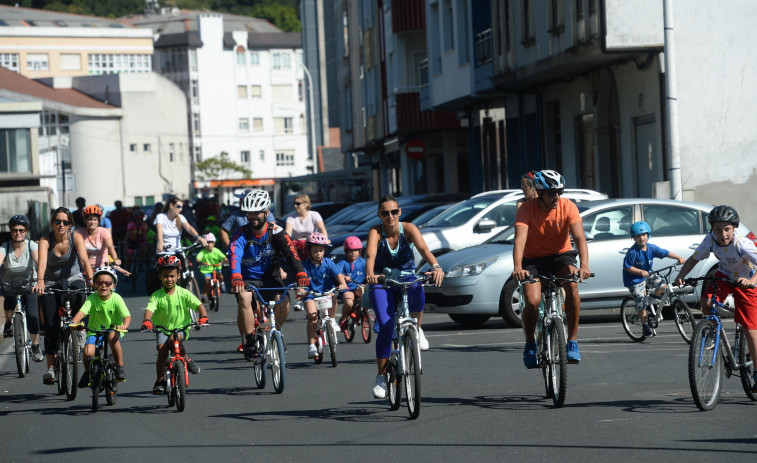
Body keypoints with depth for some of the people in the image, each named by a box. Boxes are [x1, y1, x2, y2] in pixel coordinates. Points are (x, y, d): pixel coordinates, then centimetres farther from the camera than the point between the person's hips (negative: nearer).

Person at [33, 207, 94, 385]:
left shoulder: (76, 237, -11)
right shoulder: (45, 240, -13)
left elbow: (84, 259, -25)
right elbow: (42, 262, -29)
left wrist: (90, 278, -43)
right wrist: (40, 281, -48)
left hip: (73, 280, 0)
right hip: (51, 283, 0)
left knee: (78, 297, -36)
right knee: (51, 325, -11)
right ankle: (51, 367, -8)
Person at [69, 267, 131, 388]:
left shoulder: (116, 298, -12)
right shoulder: (92, 298, -9)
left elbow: (127, 315, -21)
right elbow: (82, 311, -22)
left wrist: (124, 325, -44)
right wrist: (73, 322, -42)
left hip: (112, 329, -1)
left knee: (113, 336, -37)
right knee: (88, 352, -24)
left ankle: (120, 367, -20)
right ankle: (88, 372, 10)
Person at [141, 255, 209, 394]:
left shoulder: (183, 294, -5)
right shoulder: (157, 296, -5)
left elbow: (199, 305, -11)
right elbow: (150, 309, -19)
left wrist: (203, 317, -32)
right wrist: (147, 321, -41)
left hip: (181, 327, -1)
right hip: (162, 328, 1)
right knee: (162, 348, -20)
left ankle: (187, 360, -7)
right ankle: (160, 380, -6)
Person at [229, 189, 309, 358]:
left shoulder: (276, 232, -9)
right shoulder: (242, 234, -13)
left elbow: (291, 252, -22)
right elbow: (234, 256, -29)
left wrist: (301, 274, -40)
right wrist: (236, 278, -50)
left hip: (270, 278, 1)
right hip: (248, 279, -1)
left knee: (283, 303, -24)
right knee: (245, 298, -33)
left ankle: (276, 331, 8)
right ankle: (249, 340, -21)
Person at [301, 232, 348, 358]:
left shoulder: (328, 263, 1)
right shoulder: (305, 265, -3)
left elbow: (338, 274, -10)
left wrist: (343, 284, -32)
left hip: (327, 292, 2)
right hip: (311, 295, -2)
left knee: (333, 297, -32)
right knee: (312, 316, -22)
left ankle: (332, 320, -4)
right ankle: (311, 346, -17)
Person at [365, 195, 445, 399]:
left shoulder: (408, 228, -13)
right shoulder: (376, 232, -14)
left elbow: (423, 248, -29)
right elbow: (370, 254, -32)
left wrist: (436, 267, -49)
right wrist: (370, 274, -54)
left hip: (407, 277, 1)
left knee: (417, 291, -37)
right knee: (386, 326, -20)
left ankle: (417, 330, -9)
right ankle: (381, 377, -6)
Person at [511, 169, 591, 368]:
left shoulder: (568, 207, -17)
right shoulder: (526, 210, -20)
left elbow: (579, 238, -27)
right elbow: (520, 240, -33)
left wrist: (584, 266, -44)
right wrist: (517, 268, -51)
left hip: (561, 255, 1)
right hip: (533, 259, -1)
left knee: (572, 285, -32)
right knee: (533, 301, -25)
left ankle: (572, 341, -20)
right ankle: (530, 344, 4)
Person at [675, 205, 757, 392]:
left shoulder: (742, 244, -34)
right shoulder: (710, 240, -20)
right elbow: (693, 259, -9)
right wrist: (681, 275, -26)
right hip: (724, 274, 4)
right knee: (705, 303, -26)